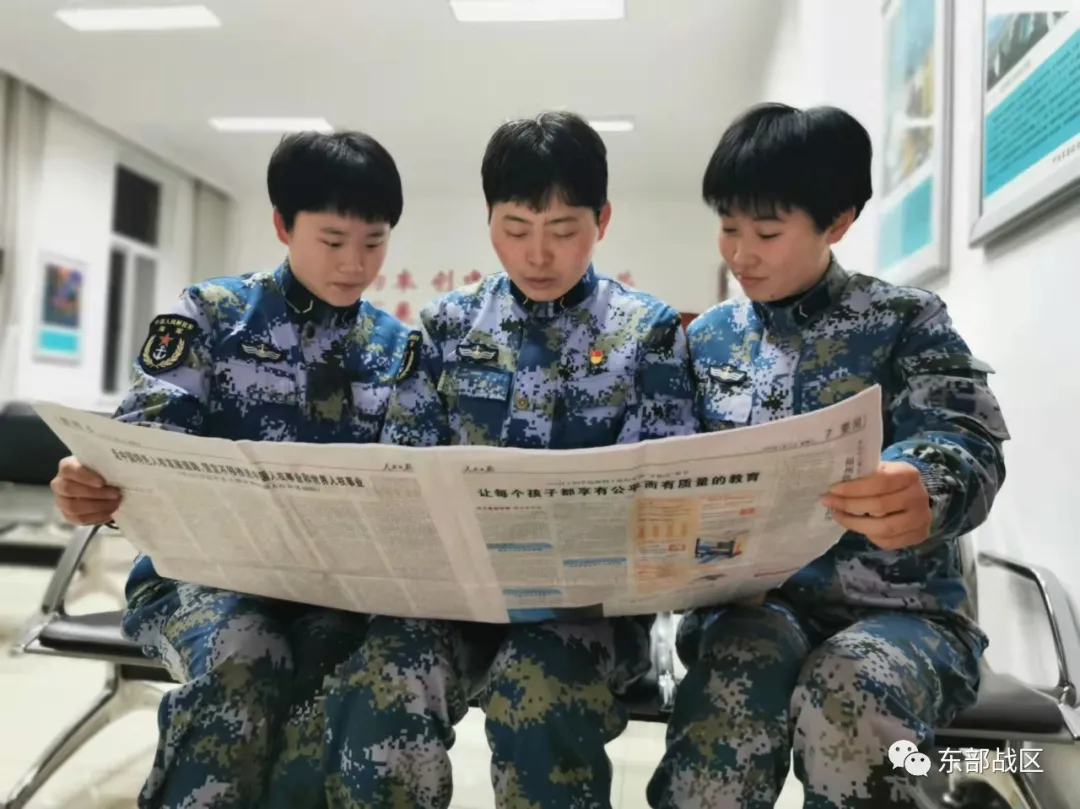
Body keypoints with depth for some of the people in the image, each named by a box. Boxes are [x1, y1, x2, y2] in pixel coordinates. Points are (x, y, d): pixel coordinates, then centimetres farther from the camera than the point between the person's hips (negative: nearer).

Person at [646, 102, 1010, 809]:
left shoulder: (907, 321, 0)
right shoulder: (707, 339, 10)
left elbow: (968, 446, -13)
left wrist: (927, 493, -37)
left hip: (895, 607, -1)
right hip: (750, 597, 2)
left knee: (847, 695, -34)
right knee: (745, 664, -33)